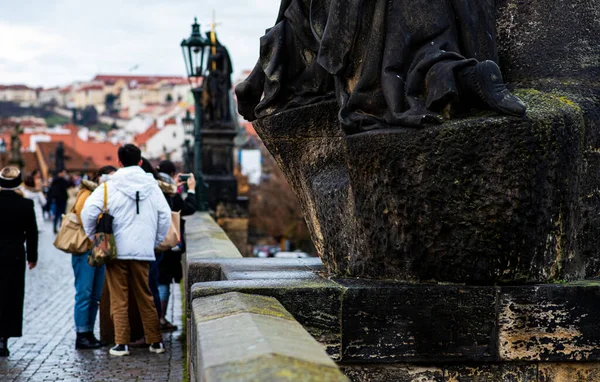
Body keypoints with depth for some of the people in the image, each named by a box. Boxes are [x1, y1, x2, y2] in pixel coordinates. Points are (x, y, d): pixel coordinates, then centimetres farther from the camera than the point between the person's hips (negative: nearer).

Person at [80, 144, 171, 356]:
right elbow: (165, 215, 6)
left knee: (119, 299, 4)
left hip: (116, 250, -2)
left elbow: (88, 211, -11)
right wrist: (156, 241, 17)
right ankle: (155, 341, 14)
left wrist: (94, 237, 3)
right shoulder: (151, 185, 5)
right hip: (143, 250, 3)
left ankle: (121, 343, 1)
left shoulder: (109, 186, -3)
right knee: (145, 297, 12)